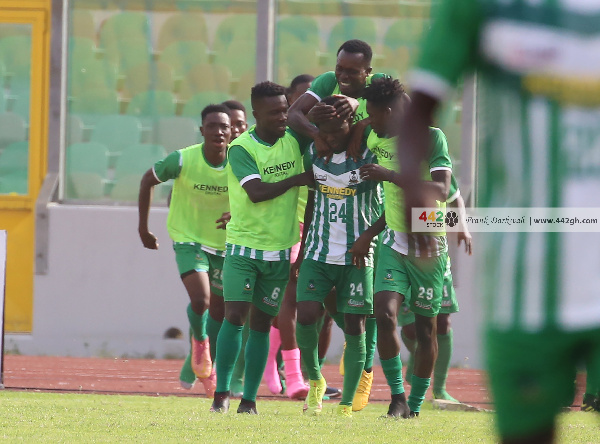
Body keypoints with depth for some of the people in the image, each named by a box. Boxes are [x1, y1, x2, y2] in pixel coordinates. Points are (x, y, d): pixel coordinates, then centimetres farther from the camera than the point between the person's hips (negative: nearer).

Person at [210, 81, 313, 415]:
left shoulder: (294, 141, 4)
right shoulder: (242, 149, -11)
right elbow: (257, 192, -22)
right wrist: (297, 179, -13)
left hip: (280, 250, 4)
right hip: (244, 246, -4)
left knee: (261, 323, 5)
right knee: (235, 316, -12)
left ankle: (250, 399, 7)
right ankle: (222, 394, -6)